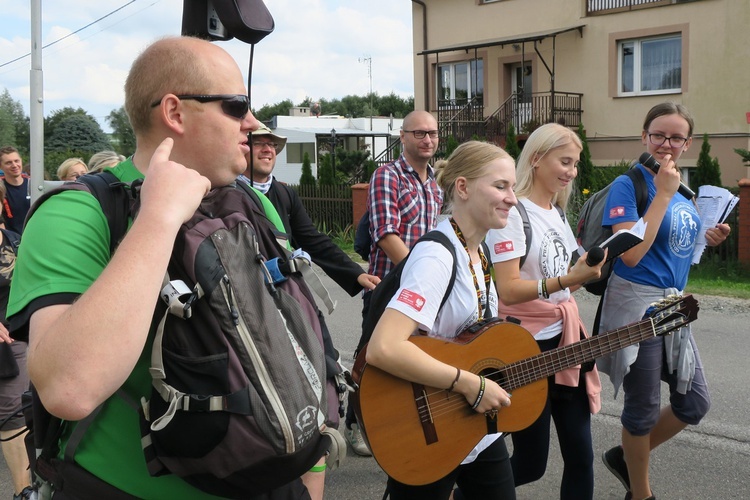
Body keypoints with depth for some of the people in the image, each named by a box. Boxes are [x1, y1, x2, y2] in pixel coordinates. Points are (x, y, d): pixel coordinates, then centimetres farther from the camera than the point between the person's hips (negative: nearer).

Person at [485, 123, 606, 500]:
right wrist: (566, 280, -31)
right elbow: (508, 291, -23)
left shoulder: (556, 213, 12)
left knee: (580, 456, 9)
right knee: (531, 463, 3)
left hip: (564, 340, 8)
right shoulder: (511, 213, -14)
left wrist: (587, 272, 2)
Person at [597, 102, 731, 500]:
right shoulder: (628, 185, -13)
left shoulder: (683, 192, 10)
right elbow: (631, 253, -25)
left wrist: (706, 240, 3)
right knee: (643, 408, 5)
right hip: (637, 306, -8)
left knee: (695, 403, 15)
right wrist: (663, 194, -21)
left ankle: (625, 457, 32)